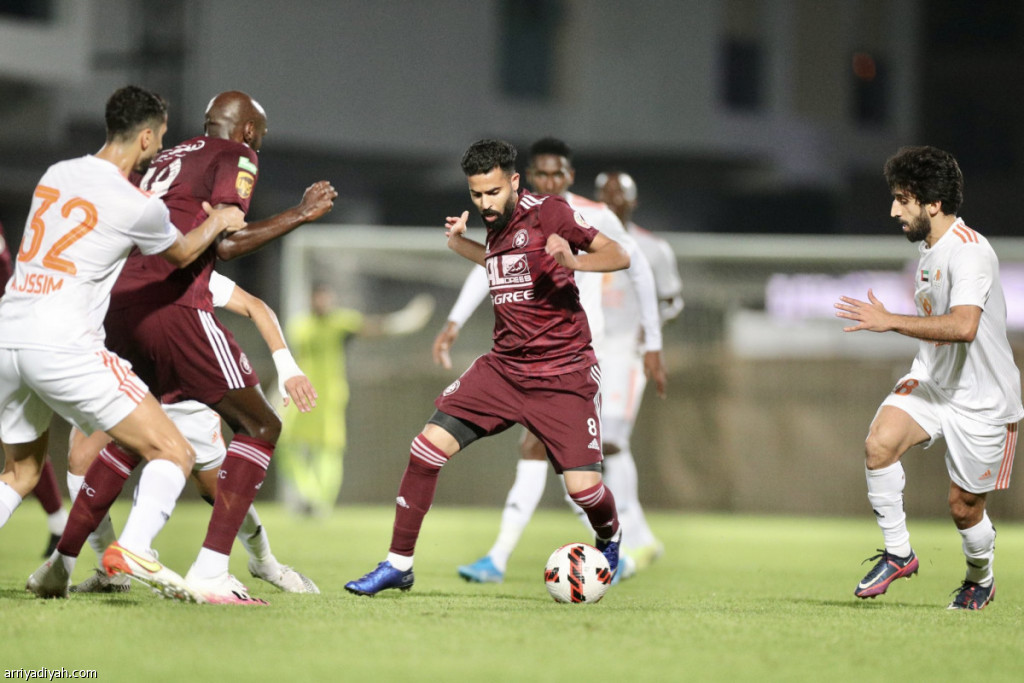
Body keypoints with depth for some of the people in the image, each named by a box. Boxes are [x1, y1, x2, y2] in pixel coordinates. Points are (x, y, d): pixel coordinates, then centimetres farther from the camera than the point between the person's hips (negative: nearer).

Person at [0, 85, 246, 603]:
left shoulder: (56, 175, 14)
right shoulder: (139, 208, -5)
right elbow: (182, 254, 16)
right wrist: (217, 223, 37)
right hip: (63, 346, -7)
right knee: (173, 454, -2)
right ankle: (133, 550, -24)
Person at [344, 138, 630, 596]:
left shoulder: (545, 212, -12)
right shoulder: (495, 224, 9)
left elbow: (619, 256, -14)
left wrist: (572, 260, -32)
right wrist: (460, 245, 15)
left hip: (563, 377, -6)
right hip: (503, 366, 6)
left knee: (583, 486, -13)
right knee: (429, 444, -9)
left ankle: (610, 541, 25)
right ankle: (399, 564, 1)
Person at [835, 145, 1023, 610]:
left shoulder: (969, 251, -22)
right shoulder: (928, 248, 8)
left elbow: (963, 327, -37)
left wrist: (890, 322, -33)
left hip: (981, 399, -7)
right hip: (932, 381, 7)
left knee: (964, 506, 3)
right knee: (879, 443, -21)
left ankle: (980, 579, 34)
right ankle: (898, 554, -8)